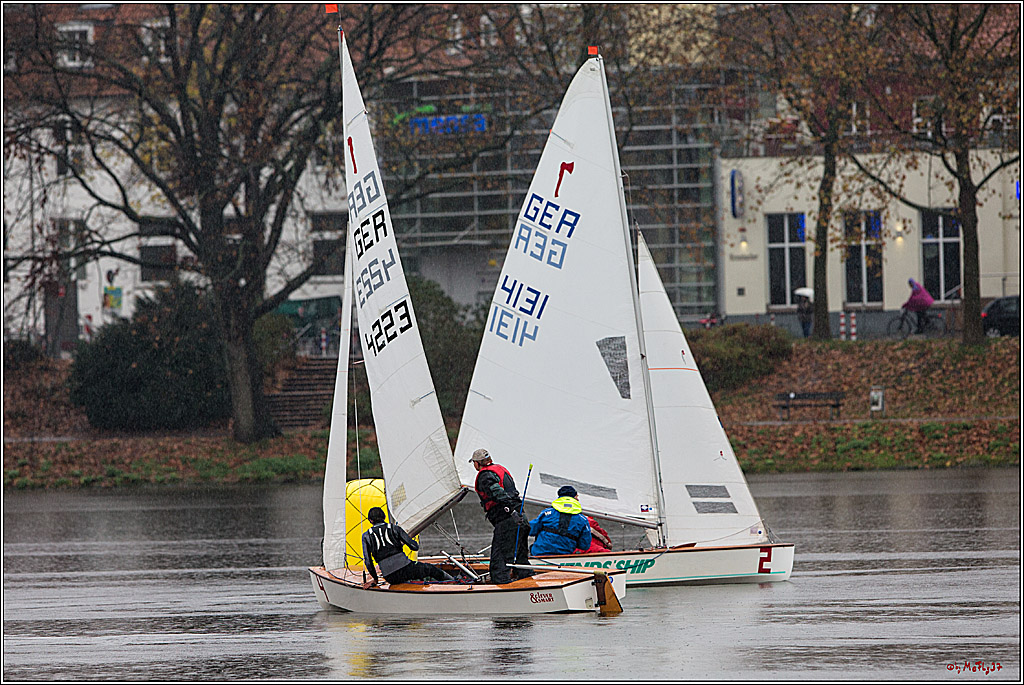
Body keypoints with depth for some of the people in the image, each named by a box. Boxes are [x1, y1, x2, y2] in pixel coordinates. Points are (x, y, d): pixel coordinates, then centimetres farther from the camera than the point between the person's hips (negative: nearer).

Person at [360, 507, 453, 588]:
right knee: (430, 569, 24)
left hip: (390, 578, 2)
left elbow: (367, 561, 4)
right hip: (405, 568, -2)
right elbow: (415, 547, 1)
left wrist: (374, 578, 16)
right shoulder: (395, 528, 4)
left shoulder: (366, 536, 7)